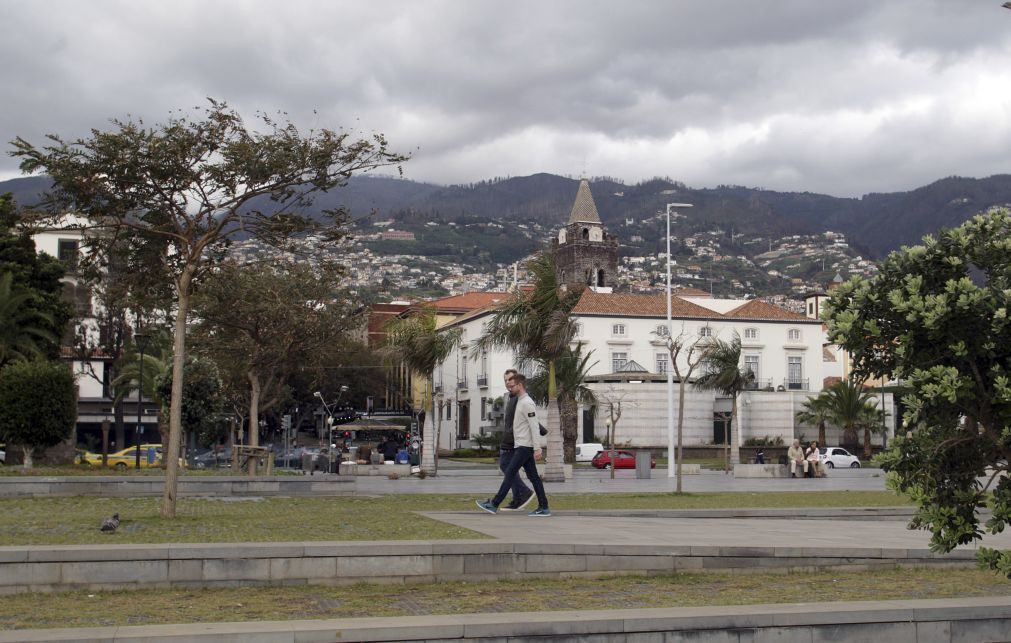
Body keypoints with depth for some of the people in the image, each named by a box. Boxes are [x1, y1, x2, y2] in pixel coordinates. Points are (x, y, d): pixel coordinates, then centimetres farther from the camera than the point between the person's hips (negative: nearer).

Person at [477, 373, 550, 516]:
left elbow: (534, 426, -20)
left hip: (525, 446, -10)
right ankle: (543, 508, 6)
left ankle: (494, 504, -5)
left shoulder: (527, 403, -15)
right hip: (522, 446, 10)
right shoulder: (520, 402, 17)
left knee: (510, 473, -7)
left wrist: (536, 448, -23)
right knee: (533, 476, 7)